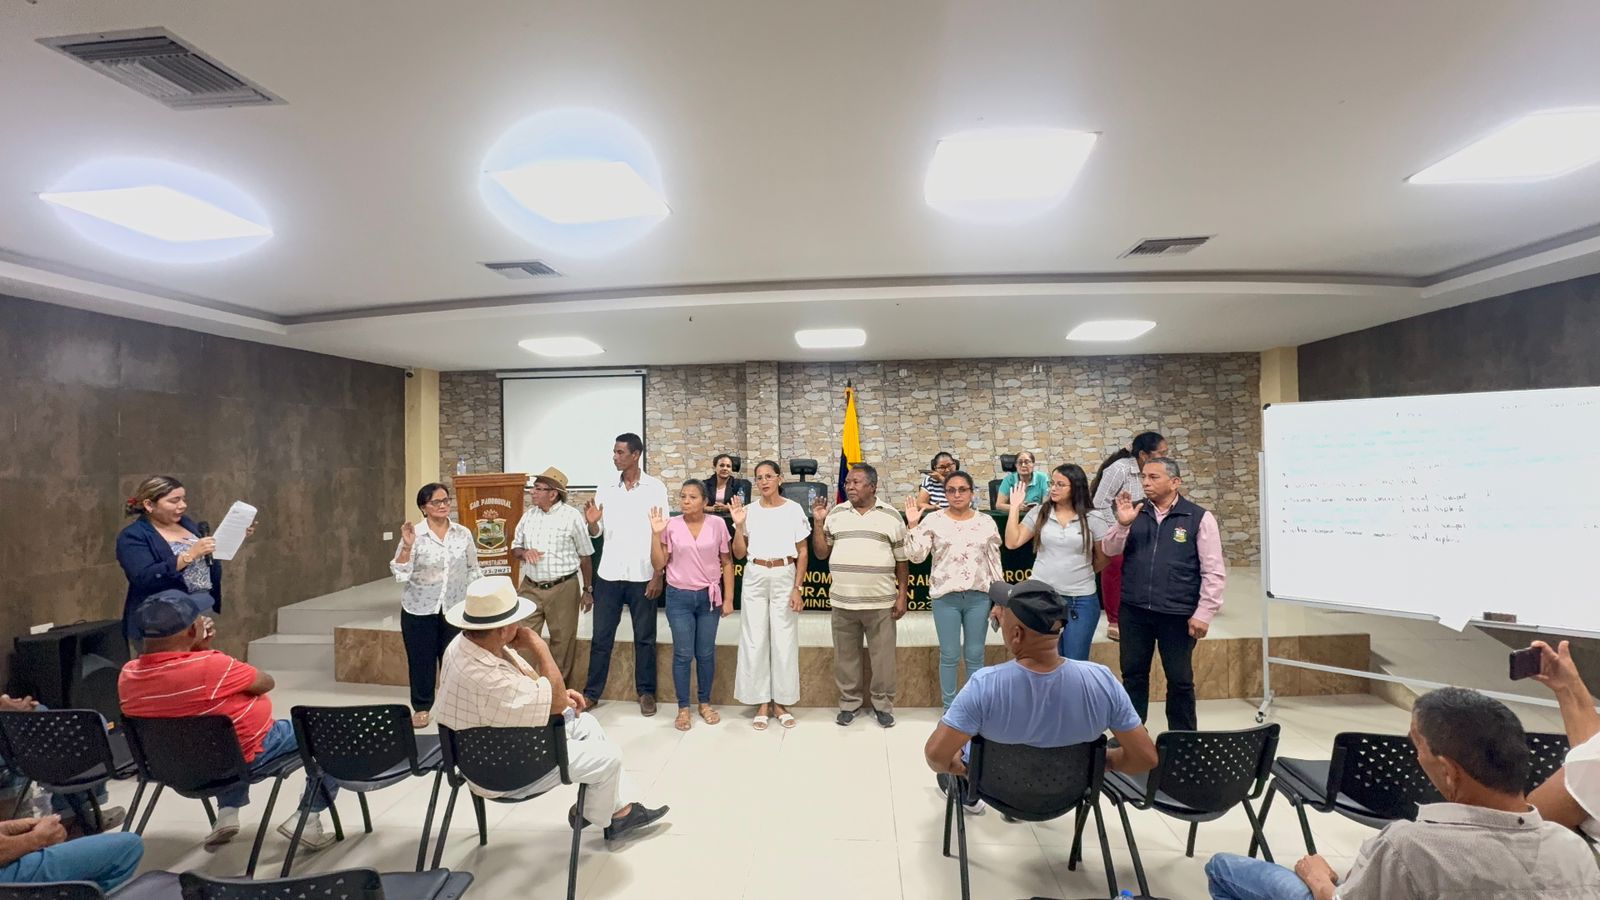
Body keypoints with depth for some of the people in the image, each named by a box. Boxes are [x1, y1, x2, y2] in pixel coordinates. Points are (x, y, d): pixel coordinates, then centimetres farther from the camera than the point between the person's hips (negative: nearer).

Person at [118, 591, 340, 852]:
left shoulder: (127, 675, -11)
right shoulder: (210, 665, -33)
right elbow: (266, 683, -15)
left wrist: (197, 649, -3)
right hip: (246, 758, -7)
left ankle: (227, 814, 27)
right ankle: (307, 818, 3)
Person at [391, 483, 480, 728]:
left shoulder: (463, 534, -1)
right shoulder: (414, 535, -9)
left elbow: (473, 570, 8)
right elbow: (400, 574, -12)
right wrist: (407, 546, -25)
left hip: (455, 608, 2)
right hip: (420, 609, -2)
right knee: (421, 659, 9)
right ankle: (421, 707, 26)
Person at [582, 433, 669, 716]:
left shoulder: (655, 488, -4)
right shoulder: (605, 490, 5)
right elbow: (596, 533, 8)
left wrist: (659, 574, -10)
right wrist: (591, 522, -15)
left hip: (643, 575, -3)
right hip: (609, 574, 3)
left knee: (644, 637, 8)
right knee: (601, 636, 9)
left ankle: (646, 692, 21)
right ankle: (592, 692, 22)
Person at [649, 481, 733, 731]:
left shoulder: (717, 524, -4)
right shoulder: (671, 525, -5)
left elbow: (727, 563, 2)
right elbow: (658, 564, -4)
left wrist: (728, 598, -1)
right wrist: (656, 534, -15)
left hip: (709, 596, 1)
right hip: (679, 597, 0)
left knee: (706, 653, 10)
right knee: (683, 654, 5)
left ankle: (705, 703, 28)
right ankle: (683, 708, 20)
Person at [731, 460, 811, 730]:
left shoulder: (794, 509, -2)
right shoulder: (749, 511, 3)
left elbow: (802, 553, 1)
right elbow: (739, 554, 6)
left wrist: (797, 588, -6)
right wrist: (738, 525, -8)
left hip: (784, 577, -1)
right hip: (755, 578, 2)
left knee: (784, 640, 3)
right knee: (755, 641, 4)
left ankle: (781, 702, 18)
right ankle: (761, 703, 17)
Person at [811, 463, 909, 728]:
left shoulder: (891, 516, 1)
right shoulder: (835, 514, 6)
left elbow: (902, 560, 4)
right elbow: (820, 553, 7)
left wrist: (902, 595, -1)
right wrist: (818, 522, -4)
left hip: (881, 602, -2)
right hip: (843, 601, 2)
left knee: (883, 656, 7)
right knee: (845, 655, 11)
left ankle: (883, 704, 24)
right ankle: (849, 702, 27)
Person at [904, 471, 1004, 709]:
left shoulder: (986, 522, 4)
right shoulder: (933, 520, -2)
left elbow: (995, 561, 8)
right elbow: (915, 556, -6)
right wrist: (912, 525, -15)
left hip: (979, 596, 1)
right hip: (945, 596, -1)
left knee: (975, 655, 11)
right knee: (949, 655, 7)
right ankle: (949, 708, 23)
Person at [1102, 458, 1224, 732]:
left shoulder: (1199, 517, -6)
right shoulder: (1134, 512, 4)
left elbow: (1214, 572, -6)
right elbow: (1109, 550, 1)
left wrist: (1203, 613, -9)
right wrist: (1122, 524, -16)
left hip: (1178, 614, -3)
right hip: (1134, 610, 3)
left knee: (1179, 679, 12)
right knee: (1133, 673, 14)